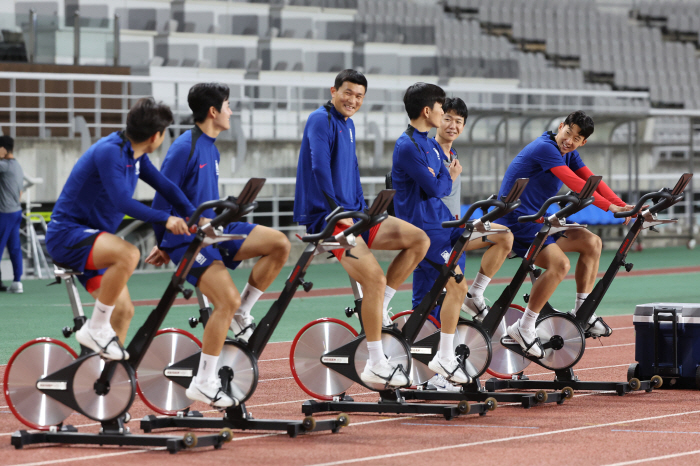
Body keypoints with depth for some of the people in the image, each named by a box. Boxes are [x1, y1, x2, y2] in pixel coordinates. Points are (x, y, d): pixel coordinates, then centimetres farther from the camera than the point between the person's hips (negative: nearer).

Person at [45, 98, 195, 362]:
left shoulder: (136, 157, 8)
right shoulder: (110, 151, -21)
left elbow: (165, 186, 10)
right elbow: (123, 201, -29)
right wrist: (165, 219, -30)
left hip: (91, 239, 10)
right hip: (67, 234, -10)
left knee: (124, 310, 4)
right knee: (128, 254, -34)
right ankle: (96, 329, -21)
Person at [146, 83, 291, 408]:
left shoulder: (211, 149, 14)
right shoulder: (184, 148, -14)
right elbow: (163, 198, -11)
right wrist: (162, 246, -3)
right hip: (188, 240, -8)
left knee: (279, 244, -8)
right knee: (228, 299, -22)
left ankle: (241, 313, 4)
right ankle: (203, 383, -14)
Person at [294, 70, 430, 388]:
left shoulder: (348, 126, 18)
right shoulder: (321, 120, -10)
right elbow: (319, 167, -21)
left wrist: (362, 211, 14)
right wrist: (338, 211, -25)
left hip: (351, 215, 9)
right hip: (324, 218, -9)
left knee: (419, 240, -1)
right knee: (375, 278, -22)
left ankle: (379, 309, 4)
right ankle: (376, 366, -17)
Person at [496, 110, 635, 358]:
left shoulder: (569, 154, 11)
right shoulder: (545, 148, -19)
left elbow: (592, 181, 4)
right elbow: (576, 184, -26)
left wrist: (624, 207, -8)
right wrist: (610, 207, -28)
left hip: (539, 221, 10)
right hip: (516, 222, -10)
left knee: (592, 243, 5)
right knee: (559, 263, -27)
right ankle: (524, 328, -19)